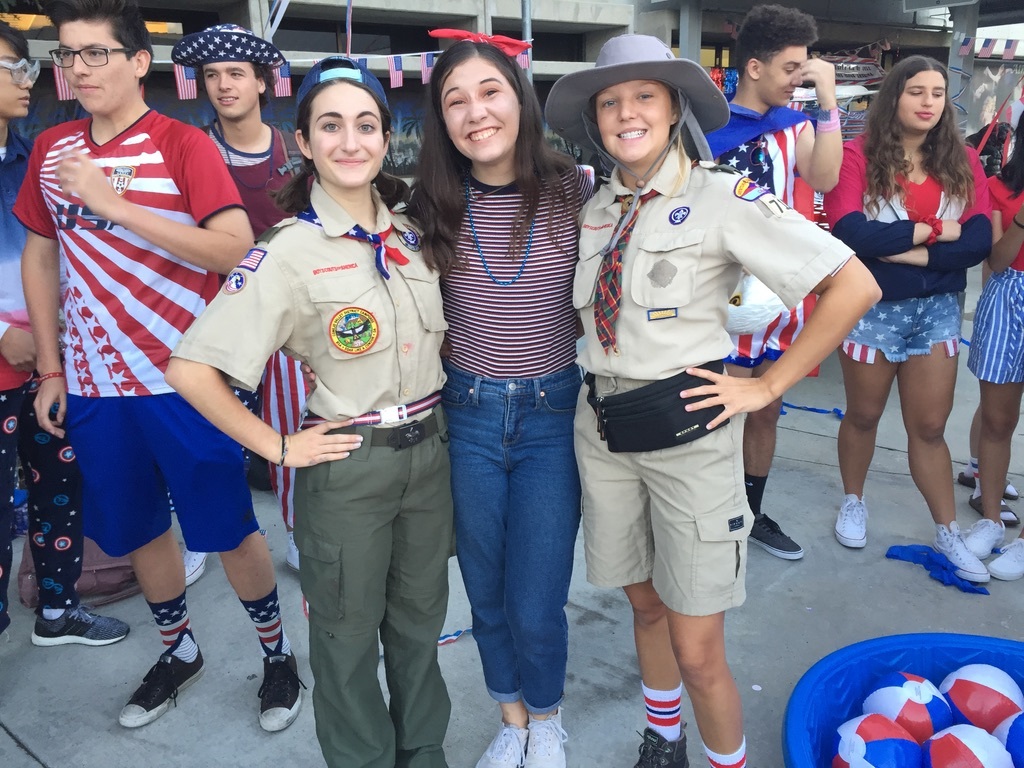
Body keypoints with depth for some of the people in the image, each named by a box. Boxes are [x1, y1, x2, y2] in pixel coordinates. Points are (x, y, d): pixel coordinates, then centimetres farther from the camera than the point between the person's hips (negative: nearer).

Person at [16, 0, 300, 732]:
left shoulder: (184, 145, -8)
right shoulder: (52, 148, 8)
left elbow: (236, 248, -21)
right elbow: (39, 253, 14)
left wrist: (115, 204, -24)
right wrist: (50, 367, 10)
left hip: (182, 379, -5)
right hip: (93, 383, 5)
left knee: (227, 527, 4)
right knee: (134, 529, 16)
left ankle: (278, 652, 27)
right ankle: (180, 650, 39)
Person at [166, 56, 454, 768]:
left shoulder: (411, 230, 2)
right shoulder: (288, 253, -15)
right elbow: (190, 370, -17)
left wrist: (434, 385, 6)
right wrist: (279, 447, -13)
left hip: (430, 449, 5)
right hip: (348, 465, -5)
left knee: (420, 619, 20)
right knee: (349, 635, 13)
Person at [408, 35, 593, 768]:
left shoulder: (572, 190, -7)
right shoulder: (434, 206, -3)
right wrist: (447, 345, -2)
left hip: (553, 415, -2)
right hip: (468, 416, 2)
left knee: (536, 604, 3)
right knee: (486, 592, 16)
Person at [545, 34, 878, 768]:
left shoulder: (723, 196, -11)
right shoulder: (597, 209, 6)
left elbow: (855, 285, -15)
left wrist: (769, 385, -13)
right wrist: (602, 384, 7)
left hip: (687, 429, -5)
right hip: (602, 428, 6)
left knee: (697, 650, 1)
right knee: (645, 606, 21)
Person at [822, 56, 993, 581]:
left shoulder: (962, 161, 2)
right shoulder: (858, 155, -10)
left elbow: (979, 240, -8)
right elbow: (848, 232, -23)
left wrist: (904, 252, -19)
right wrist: (933, 230, -15)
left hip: (938, 308, 3)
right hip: (872, 307, -3)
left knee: (929, 426, 9)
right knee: (863, 416, 16)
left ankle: (948, 533, 23)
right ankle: (853, 502, 38)